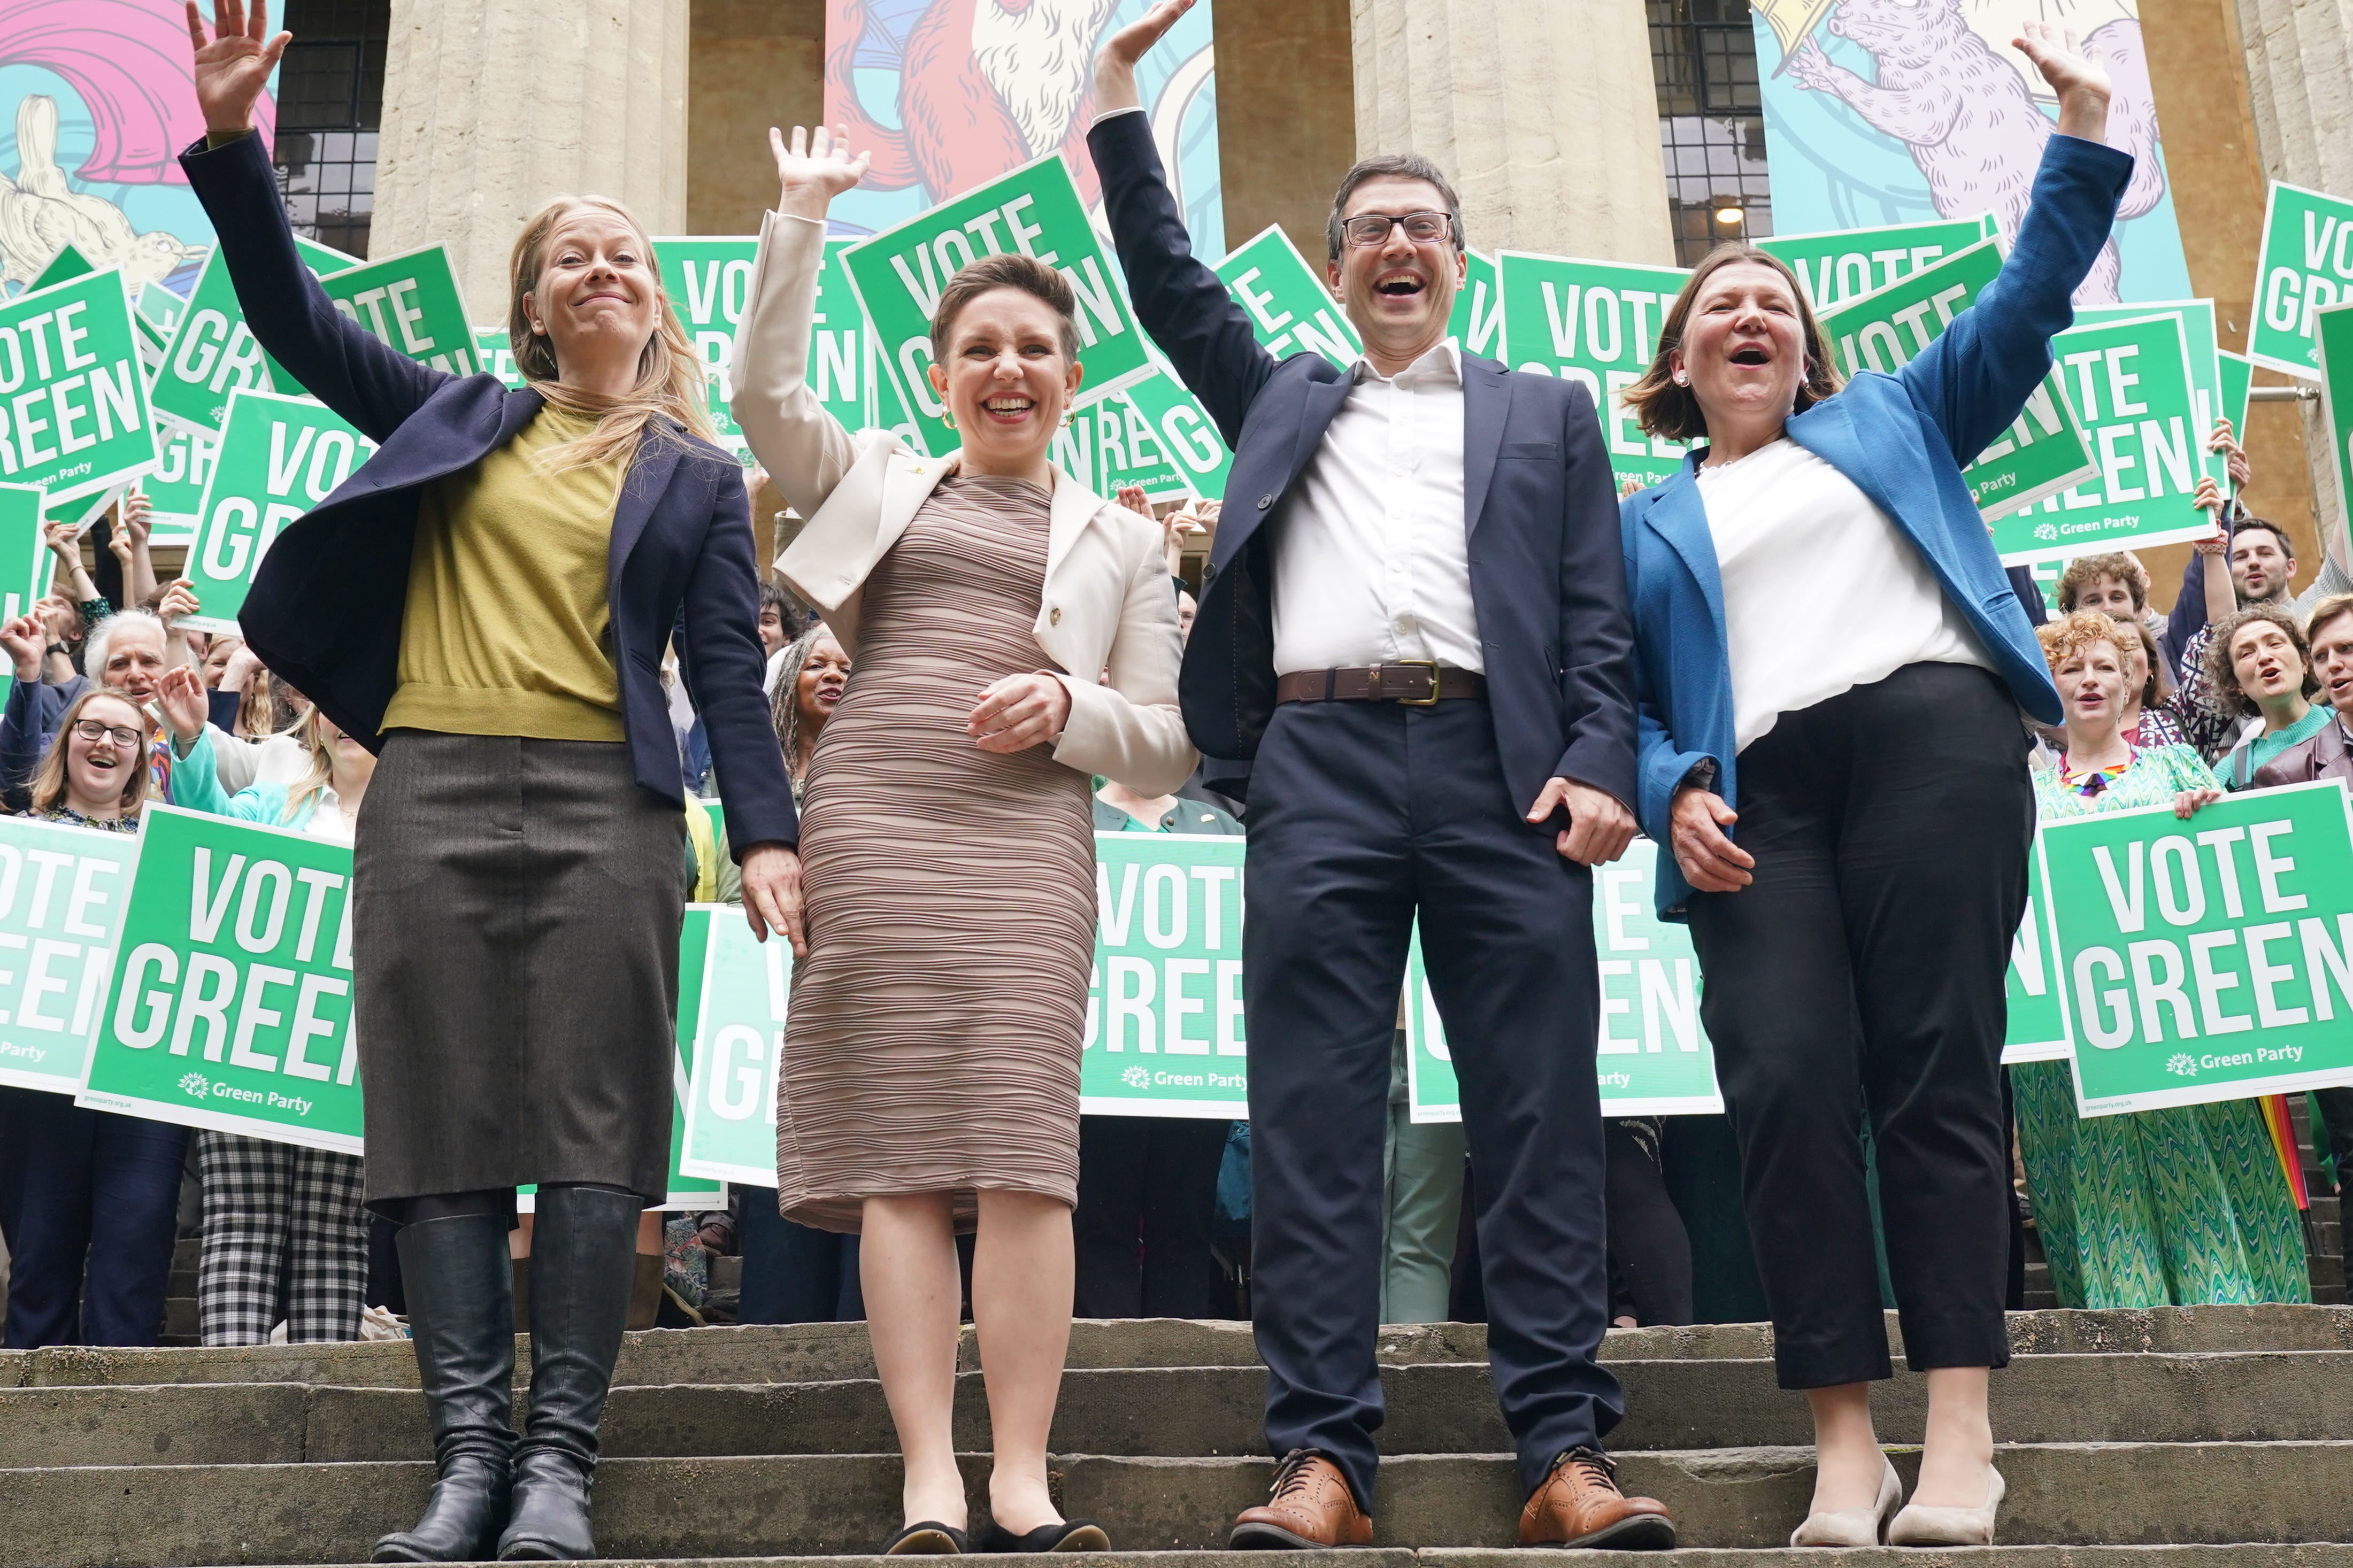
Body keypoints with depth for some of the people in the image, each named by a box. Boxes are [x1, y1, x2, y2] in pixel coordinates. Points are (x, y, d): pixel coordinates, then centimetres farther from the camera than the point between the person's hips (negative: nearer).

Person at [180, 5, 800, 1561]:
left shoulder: (698, 477, 14)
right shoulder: (455, 416, 19)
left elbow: (730, 671, 7)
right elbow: (295, 314, 14)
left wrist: (767, 835, -3)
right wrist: (233, 142, 3)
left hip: (606, 807, -2)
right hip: (432, 792, 2)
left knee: (591, 1127, -6)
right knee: (444, 1121, -1)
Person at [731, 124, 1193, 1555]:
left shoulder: (1120, 539, 21)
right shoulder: (878, 480, 23)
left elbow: (1171, 746, 16)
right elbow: (764, 384, 11)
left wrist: (1068, 709, -3)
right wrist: (802, 215, 12)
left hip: (1029, 838, 0)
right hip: (873, 826, 0)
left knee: (1023, 1148, -11)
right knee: (899, 1155, -7)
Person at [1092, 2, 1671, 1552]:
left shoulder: (1546, 413, 21)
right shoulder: (1280, 398, 27)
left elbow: (1598, 615, 12)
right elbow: (1170, 283, 21)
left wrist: (1598, 766, -4)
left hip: (1503, 767, -1)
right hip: (1320, 767, 1)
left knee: (1539, 1111, -5)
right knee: (1314, 1117, -6)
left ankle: (1566, 1454, -2)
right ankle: (1323, 1457, -4)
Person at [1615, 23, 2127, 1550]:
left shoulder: (1890, 418, 25)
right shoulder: (1651, 525, 24)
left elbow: (2027, 304, 20)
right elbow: (1631, 695, 15)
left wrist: (2082, 131, 12)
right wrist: (1673, 790, -5)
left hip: (1931, 733, -1)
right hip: (1757, 797, 1)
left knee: (1937, 1069, -9)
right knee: (1788, 1084, -15)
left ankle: (1963, 1430, -9)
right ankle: (1846, 1438, -12)